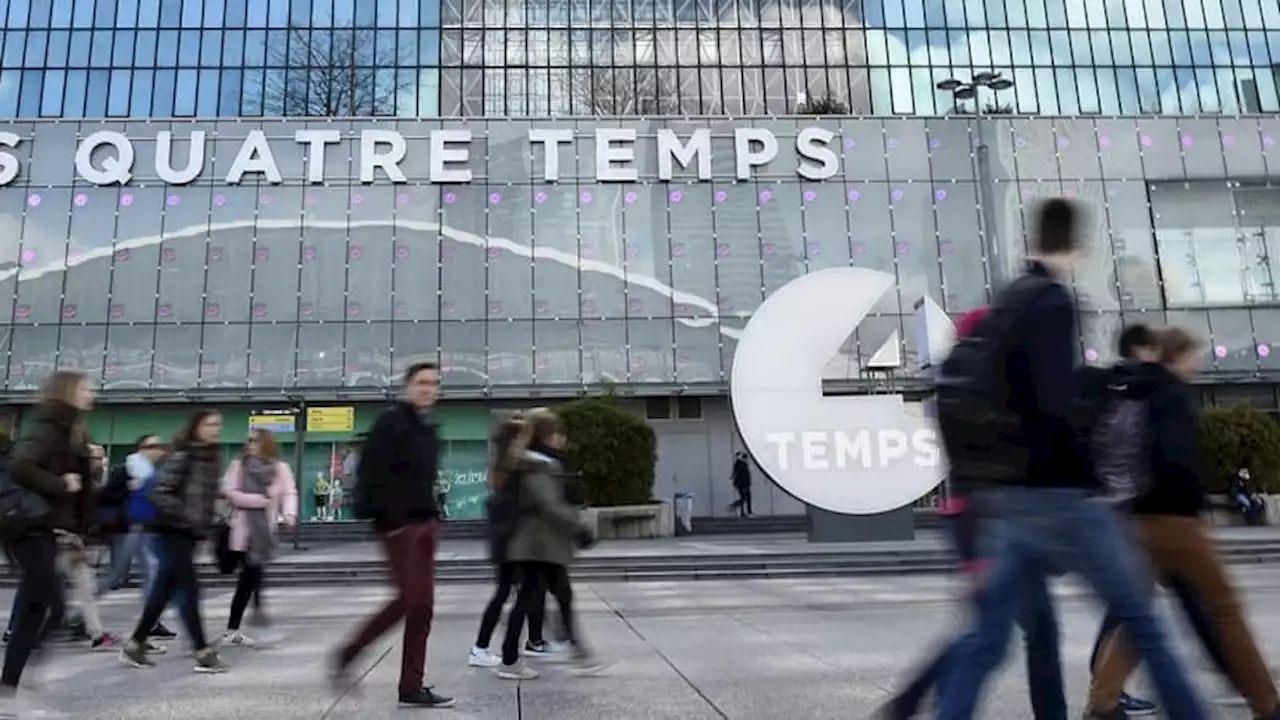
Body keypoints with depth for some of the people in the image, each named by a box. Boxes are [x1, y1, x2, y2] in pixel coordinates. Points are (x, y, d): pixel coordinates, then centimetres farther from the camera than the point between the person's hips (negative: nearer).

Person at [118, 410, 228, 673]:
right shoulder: (182, 457, -15)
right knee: (189, 589, -7)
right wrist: (185, 515, -20)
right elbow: (159, 492, -18)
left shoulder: (213, 459, 9)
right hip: (173, 531, -8)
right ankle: (203, 653, -3)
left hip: (191, 533, 8)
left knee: (165, 590, 13)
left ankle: (134, 645, 26)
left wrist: (207, 523, 11)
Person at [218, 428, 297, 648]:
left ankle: (232, 630, 17)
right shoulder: (239, 465, 2)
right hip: (244, 529, -2)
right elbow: (229, 491, -7)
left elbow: (289, 492, -2)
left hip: (265, 529, 2)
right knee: (250, 578, -5)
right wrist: (257, 500, -15)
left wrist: (289, 513, -20)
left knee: (249, 579, 6)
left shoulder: (280, 468, 4)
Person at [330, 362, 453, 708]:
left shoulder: (429, 427, 14)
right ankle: (346, 654, 12)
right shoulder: (390, 422, -10)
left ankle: (412, 686, 13)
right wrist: (389, 518, -19)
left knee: (423, 604, 6)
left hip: (425, 521, 8)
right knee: (410, 600, -8)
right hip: (399, 523, -8)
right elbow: (372, 474, -17)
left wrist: (434, 514, 13)